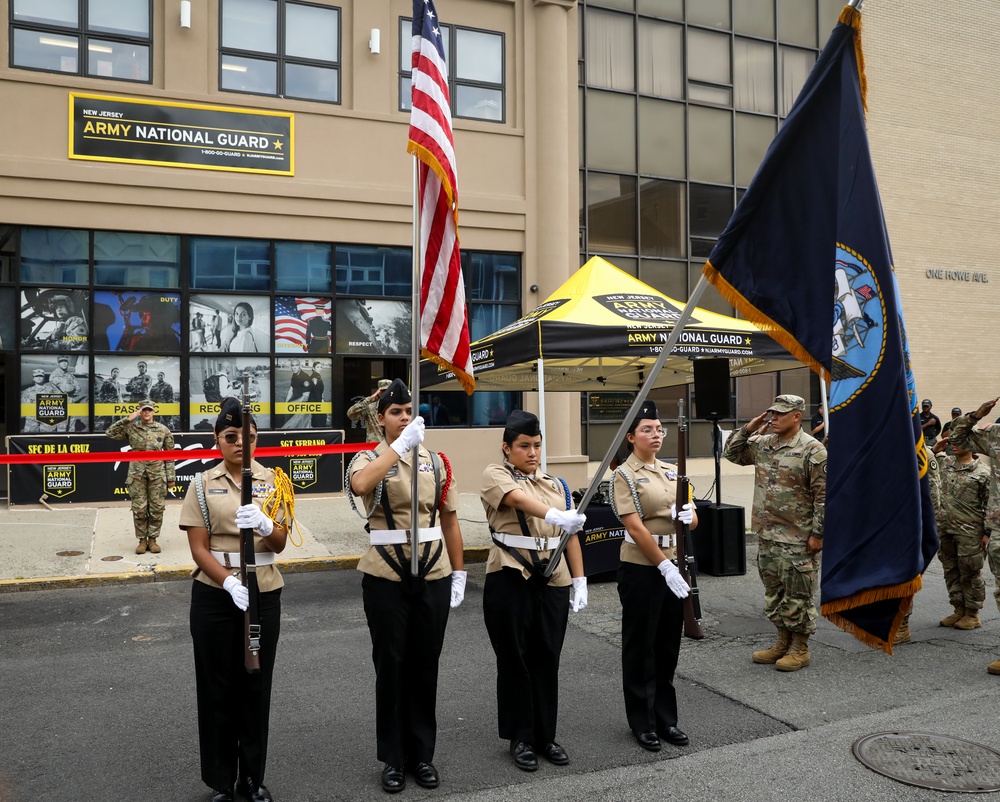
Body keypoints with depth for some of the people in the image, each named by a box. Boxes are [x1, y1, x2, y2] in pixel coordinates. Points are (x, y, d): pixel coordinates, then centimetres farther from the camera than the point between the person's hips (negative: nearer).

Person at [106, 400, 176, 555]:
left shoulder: (163, 430, 3)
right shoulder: (131, 428, 4)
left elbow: (170, 455, 6)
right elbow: (110, 433, -6)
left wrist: (171, 477, 3)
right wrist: (127, 419, -11)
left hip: (157, 474, 0)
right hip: (137, 473, 0)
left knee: (156, 508, 2)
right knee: (139, 509, 1)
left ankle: (153, 539, 13)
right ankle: (142, 540, 12)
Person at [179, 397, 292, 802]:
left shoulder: (272, 480, 1)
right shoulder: (202, 484, -3)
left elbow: (280, 544, -2)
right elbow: (198, 548, -7)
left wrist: (265, 525, -25)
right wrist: (230, 582, -23)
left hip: (264, 594, 1)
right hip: (215, 595, -1)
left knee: (256, 684, 11)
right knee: (218, 686, 8)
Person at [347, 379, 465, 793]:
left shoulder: (436, 462, 6)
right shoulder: (369, 459, -3)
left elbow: (449, 521, 8)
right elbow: (360, 485, -30)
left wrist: (459, 573, 6)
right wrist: (400, 446, -30)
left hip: (433, 576, 3)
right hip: (385, 578, -2)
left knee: (425, 665, 12)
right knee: (390, 667, 8)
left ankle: (422, 754, 28)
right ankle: (394, 758, 24)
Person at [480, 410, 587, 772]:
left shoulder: (556, 485, 12)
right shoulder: (495, 476, -4)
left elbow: (570, 535, 12)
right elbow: (519, 499, -26)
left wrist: (580, 580, 4)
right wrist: (556, 515, -43)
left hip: (553, 582, 4)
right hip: (510, 581, -4)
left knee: (547, 659, 10)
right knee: (514, 659, 6)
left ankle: (546, 736, 24)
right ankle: (521, 738, 20)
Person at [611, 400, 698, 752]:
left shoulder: (672, 471, 10)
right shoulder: (624, 475, -8)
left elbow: (693, 520, 11)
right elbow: (635, 528, -16)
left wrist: (688, 514, -13)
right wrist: (664, 566, -19)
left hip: (673, 566, 6)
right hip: (641, 569, -6)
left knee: (669, 644, 14)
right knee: (640, 645, 6)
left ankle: (666, 718, 27)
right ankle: (642, 721, 19)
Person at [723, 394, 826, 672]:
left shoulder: (812, 450, -13)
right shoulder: (763, 444, 9)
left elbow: (823, 495, -14)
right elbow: (732, 453, 20)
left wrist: (817, 533, -15)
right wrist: (748, 429, 5)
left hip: (797, 540, -7)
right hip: (767, 535, 8)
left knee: (798, 595, 4)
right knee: (773, 592, 17)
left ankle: (800, 649, 17)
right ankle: (783, 641, 31)